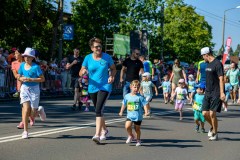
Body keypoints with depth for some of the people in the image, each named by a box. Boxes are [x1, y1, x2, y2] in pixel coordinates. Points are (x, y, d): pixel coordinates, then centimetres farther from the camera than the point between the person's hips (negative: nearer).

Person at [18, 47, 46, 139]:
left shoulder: (36, 67, -10)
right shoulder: (22, 65, 4)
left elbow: (42, 79, -11)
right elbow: (18, 77, 16)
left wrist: (30, 79, -20)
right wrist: (22, 79, -8)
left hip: (34, 89, -3)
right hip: (24, 88, 3)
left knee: (32, 114, 1)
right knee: (26, 109, -11)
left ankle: (39, 111, 37)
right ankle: (25, 131, -4)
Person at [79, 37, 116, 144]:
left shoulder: (107, 57, -4)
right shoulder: (88, 58, -1)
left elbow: (113, 69, 9)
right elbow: (80, 73, 0)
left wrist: (112, 76, -12)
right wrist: (83, 72, -24)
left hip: (105, 87, -4)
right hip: (92, 88, 4)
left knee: (99, 110, -18)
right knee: (98, 111, 16)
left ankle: (97, 135, -21)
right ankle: (104, 130, 40)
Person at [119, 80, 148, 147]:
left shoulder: (140, 97, -7)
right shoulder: (127, 96, 3)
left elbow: (144, 105, -7)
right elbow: (124, 104, 18)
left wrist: (146, 112, -20)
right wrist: (121, 112, 25)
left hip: (138, 116, -2)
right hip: (129, 115, 2)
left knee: (137, 129, 8)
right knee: (127, 126, -17)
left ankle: (138, 140, 31)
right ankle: (131, 136, 10)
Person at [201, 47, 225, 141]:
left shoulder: (217, 64, -12)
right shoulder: (208, 64, 14)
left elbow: (221, 79, -17)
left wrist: (222, 93, -22)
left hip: (216, 94, -8)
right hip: (208, 93, 8)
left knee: (212, 114, -8)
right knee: (205, 113, 5)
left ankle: (215, 134, 6)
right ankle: (212, 127, 30)